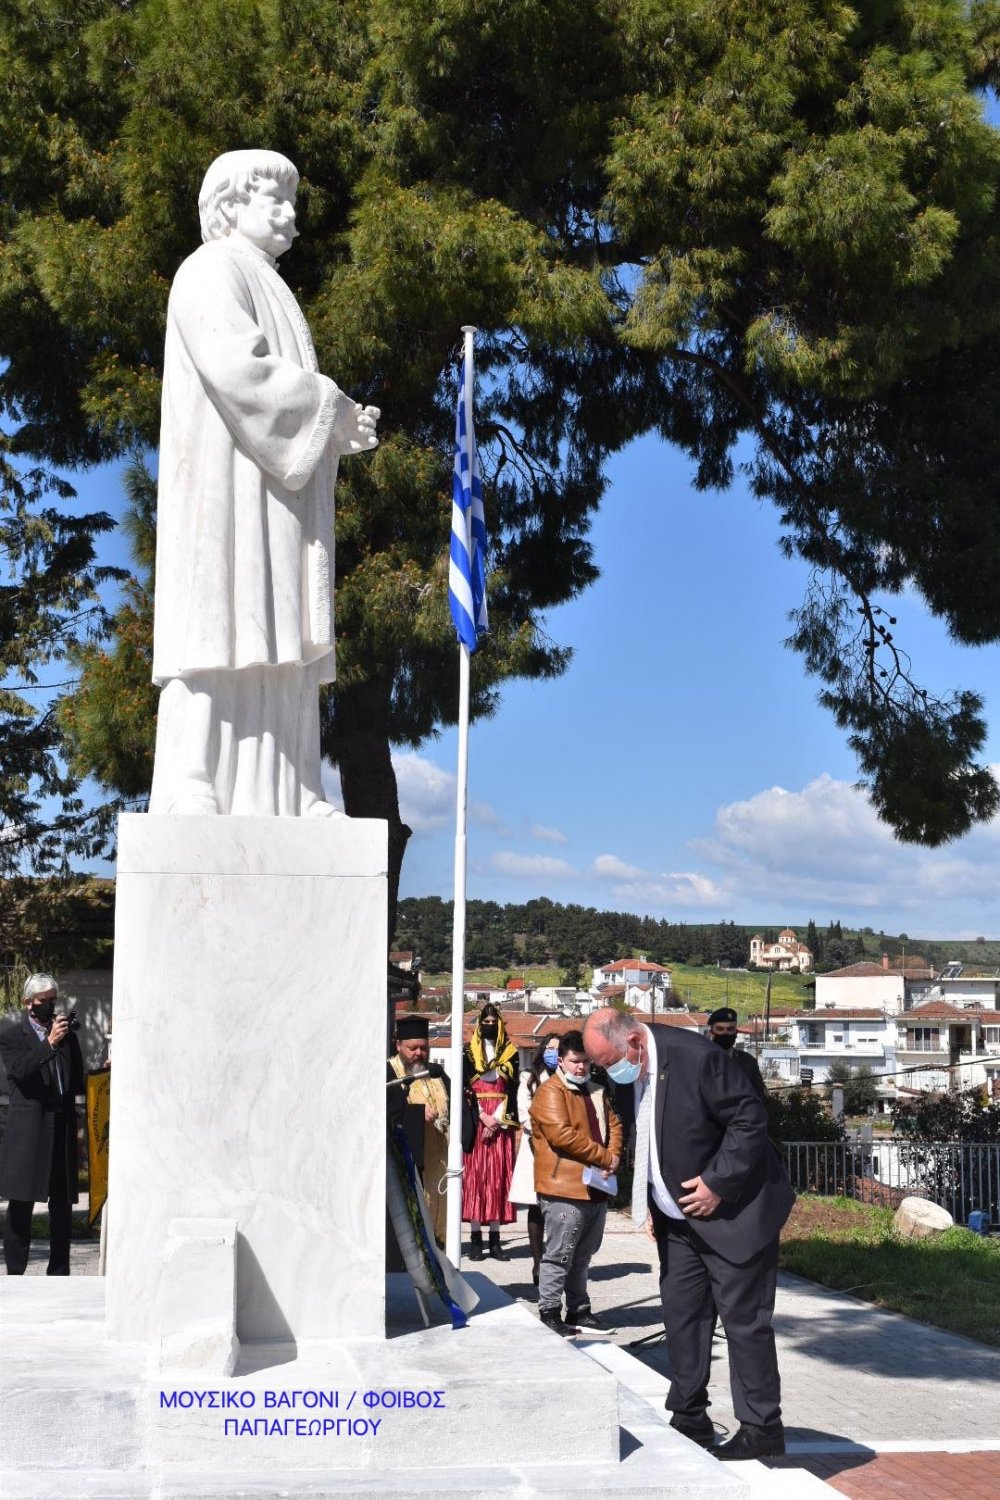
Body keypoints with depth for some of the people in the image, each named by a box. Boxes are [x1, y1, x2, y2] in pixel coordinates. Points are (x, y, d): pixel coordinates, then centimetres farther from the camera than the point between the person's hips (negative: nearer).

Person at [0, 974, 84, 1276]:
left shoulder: (67, 1034, 16)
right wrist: (49, 1043, -18)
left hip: (63, 1127, 4)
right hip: (27, 1129, -4)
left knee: (62, 1205, 6)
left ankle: (59, 1273, 12)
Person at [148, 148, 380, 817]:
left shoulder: (266, 290, 28)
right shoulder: (213, 272, -2)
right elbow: (236, 366, -18)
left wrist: (340, 427, 7)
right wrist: (332, 407, -11)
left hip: (274, 492, 10)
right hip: (229, 483, -9)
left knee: (278, 640, 1)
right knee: (219, 630, -16)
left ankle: (274, 794, -2)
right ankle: (191, 792, -18)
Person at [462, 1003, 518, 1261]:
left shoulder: (510, 1054, 10)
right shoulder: (469, 1054, 6)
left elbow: (512, 1090, 3)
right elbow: (464, 1089, -1)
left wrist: (498, 1119, -9)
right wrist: (482, 1117, -12)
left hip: (501, 1122, 1)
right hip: (475, 1120, -1)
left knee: (499, 1175, 0)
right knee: (475, 1173, -4)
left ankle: (495, 1240, 2)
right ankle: (476, 1239, -2)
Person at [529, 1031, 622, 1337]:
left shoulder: (595, 1091, 17)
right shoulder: (551, 1092, -11)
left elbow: (613, 1124, 17)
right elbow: (563, 1135, -21)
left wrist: (613, 1156, -4)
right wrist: (604, 1157, -15)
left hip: (596, 1186, 8)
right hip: (565, 1188, -8)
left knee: (582, 1255, 16)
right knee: (559, 1255, -5)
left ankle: (579, 1309, 24)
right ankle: (549, 1312, 2)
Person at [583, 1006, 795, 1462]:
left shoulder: (695, 1056, -24)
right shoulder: (625, 1075, 0)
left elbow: (750, 1118, -20)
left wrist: (718, 1183, -21)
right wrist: (650, 1203, 7)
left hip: (731, 1209, -7)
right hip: (678, 1217, 7)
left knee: (743, 1318, -3)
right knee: (681, 1313, 9)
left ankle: (761, 1428, 7)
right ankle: (690, 1420, 19)